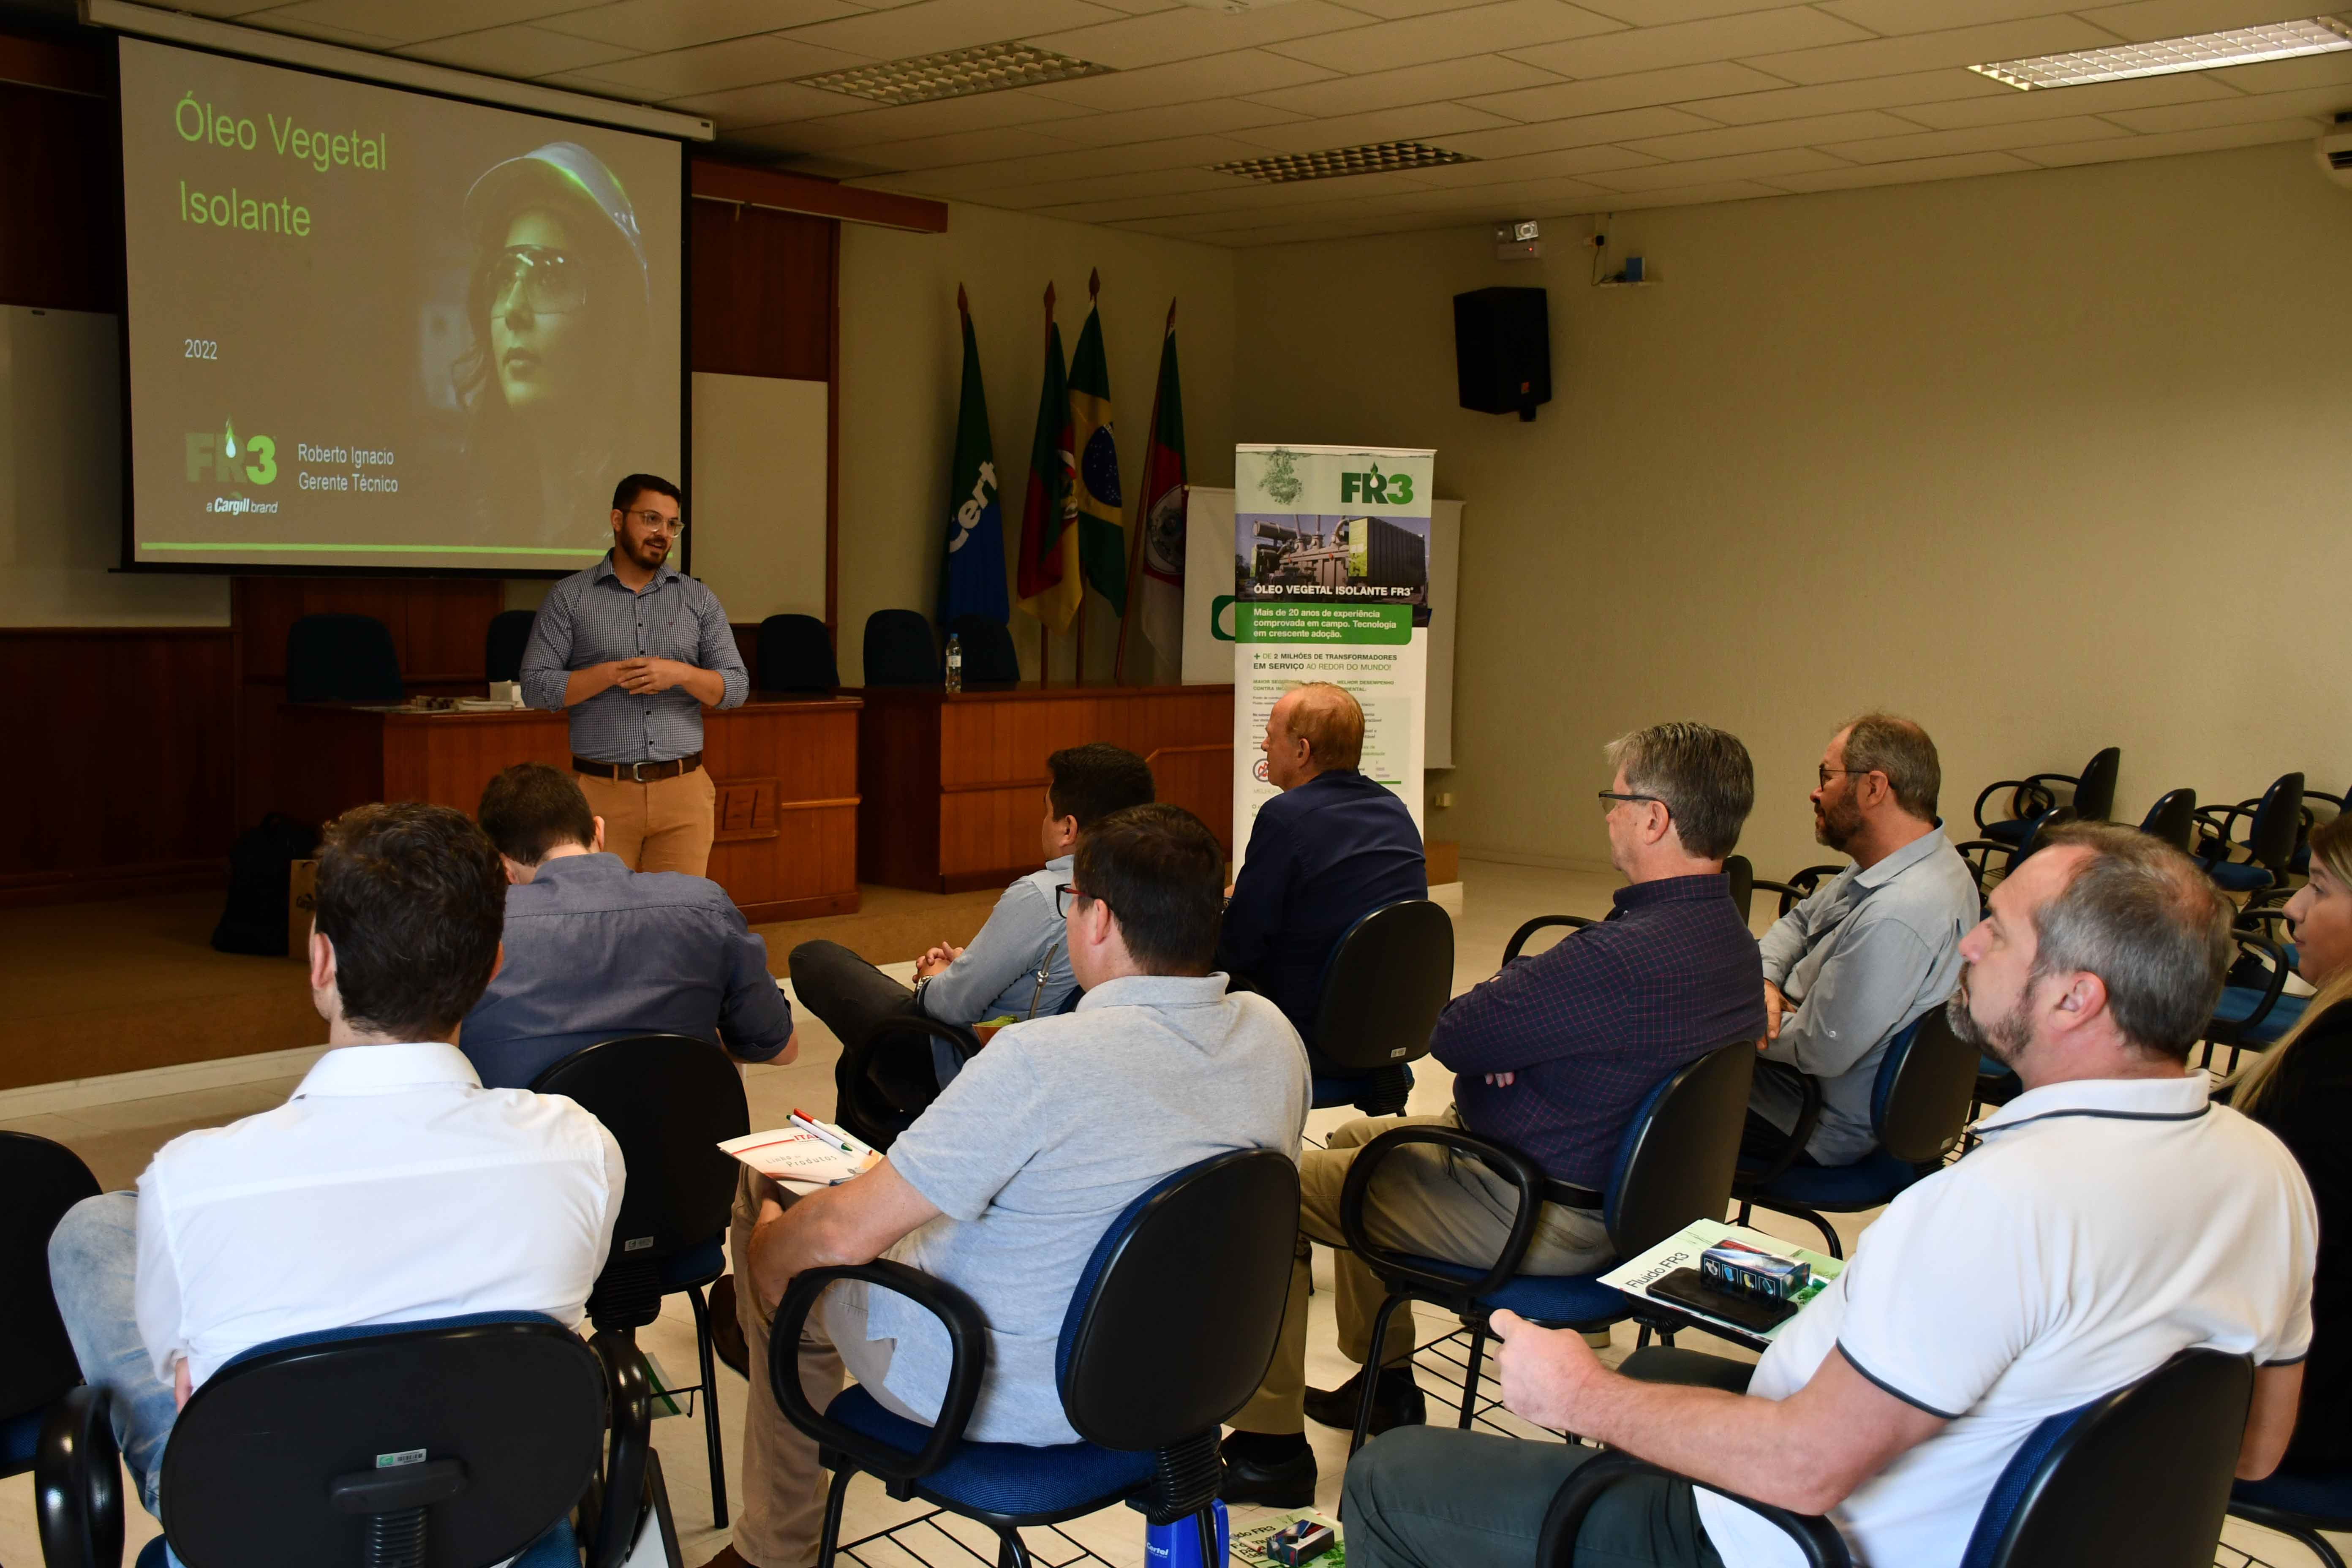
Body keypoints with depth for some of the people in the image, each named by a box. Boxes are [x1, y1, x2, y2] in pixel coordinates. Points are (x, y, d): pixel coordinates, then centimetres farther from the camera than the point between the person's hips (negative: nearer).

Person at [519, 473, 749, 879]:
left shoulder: (699, 599, 10)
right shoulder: (569, 597, 4)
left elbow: (737, 687, 6)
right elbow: (535, 686, -2)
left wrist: (681, 674, -12)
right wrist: (612, 674, -14)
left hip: (684, 790, 2)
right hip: (601, 791, -2)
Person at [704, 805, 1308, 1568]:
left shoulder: (1040, 1060, -32)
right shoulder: (1272, 1036, -11)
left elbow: (844, 1233, -26)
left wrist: (764, 1239, -4)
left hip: (1002, 1397, -7)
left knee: (780, 1255, 17)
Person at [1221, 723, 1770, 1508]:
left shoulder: (1623, 956, -32)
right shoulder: (1728, 935, 1)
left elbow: (1450, 1036, -23)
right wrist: (1501, 1036, -9)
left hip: (1538, 1214, -10)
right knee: (1358, 1138, 27)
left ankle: (1270, 1449, 6)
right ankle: (1385, 1383, 37)